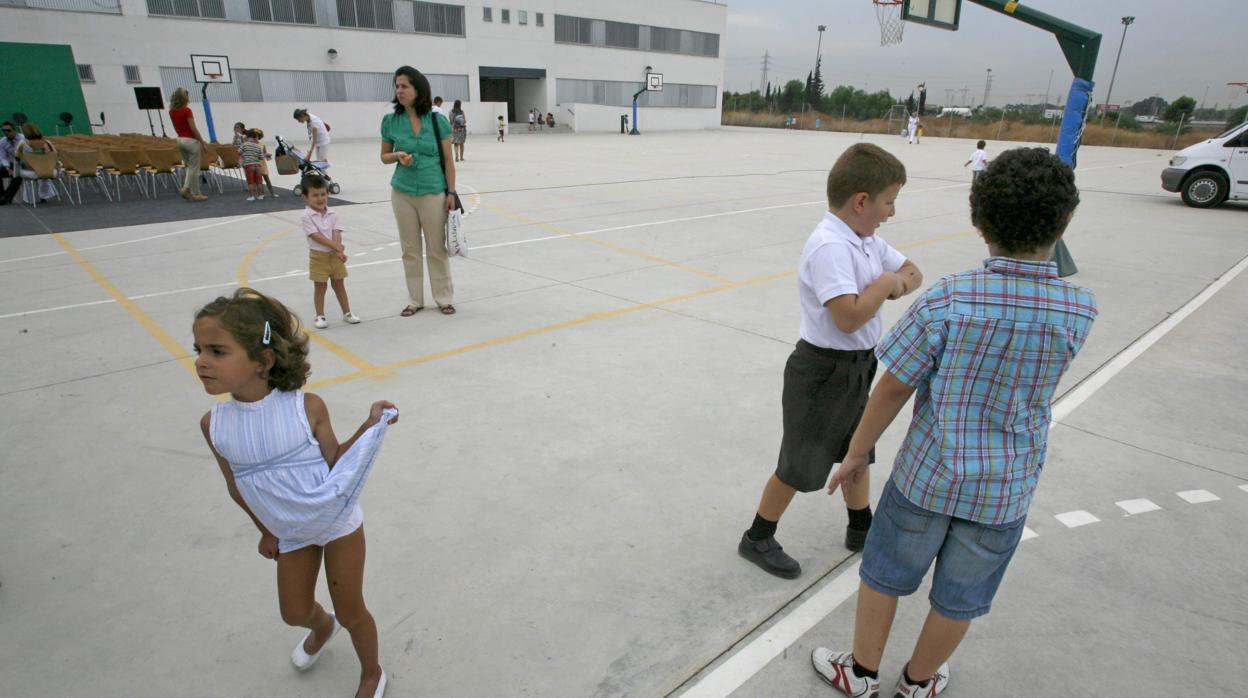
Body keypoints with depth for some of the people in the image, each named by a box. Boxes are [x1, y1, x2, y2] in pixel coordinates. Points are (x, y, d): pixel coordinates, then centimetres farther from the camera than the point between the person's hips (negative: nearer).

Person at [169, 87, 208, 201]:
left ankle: (186, 188, 10)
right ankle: (196, 194, 0)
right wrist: (202, 142, -10)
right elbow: (193, 129, -17)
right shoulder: (186, 110, -16)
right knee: (194, 168, -1)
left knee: (189, 166, 19)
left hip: (180, 140, 7)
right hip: (191, 140, -7)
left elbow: (176, 127, 14)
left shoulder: (172, 111, 6)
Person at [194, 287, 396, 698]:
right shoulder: (214, 424, -13)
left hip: (338, 523, -4)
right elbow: (236, 486, 2)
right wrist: (265, 530, 13)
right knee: (295, 612, 22)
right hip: (292, 533, 4)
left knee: (351, 613, 11)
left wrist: (370, 425, -28)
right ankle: (322, 627, 60)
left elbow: (336, 466, -17)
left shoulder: (306, 407, -25)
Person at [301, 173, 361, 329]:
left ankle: (347, 313, 22)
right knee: (319, 287, 6)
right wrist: (336, 246, -24)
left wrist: (338, 250, -23)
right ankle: (320, 316, 16)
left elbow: (336, 233, -7)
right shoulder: (306, 216, -10)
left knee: (339, 285, 13)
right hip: (318, 256, -3)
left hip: (335, 255, 3)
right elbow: (316, 236, -18)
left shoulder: (332, 214, 1)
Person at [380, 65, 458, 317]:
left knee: (437, 248, 6)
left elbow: (448, 160, -2)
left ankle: (444, 298, 20)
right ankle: (414, 299, 21)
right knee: (410, 249, 9)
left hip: (433, 192, -2)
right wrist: (398, 156, -13)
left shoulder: (437, 121, -6)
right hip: (402, 192, 2)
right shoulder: (390, 121, -1)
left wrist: (451, 192, -6)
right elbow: (384, 156, 9)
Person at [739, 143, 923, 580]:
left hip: (857, 367, 9)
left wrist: (900, 282, -8)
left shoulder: (866, 239, 4)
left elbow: (912, 271, 15)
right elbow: (849, 317, -34)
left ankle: (861, 528, 47)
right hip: (824, 371, -9)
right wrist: (884, 283, -17)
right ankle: (757, 539, 25)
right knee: (799, 468, 5)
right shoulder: (830, 246, -26)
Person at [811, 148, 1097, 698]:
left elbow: (893, 388, -15)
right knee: (958, 597, 22)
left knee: (884, 575, 20)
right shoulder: (1079, 313, -13)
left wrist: (857, 453, -1)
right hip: (1005, 491, 3)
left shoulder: (948, 299, -21)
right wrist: (1044, 265, 10)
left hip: (927, 474, -2)